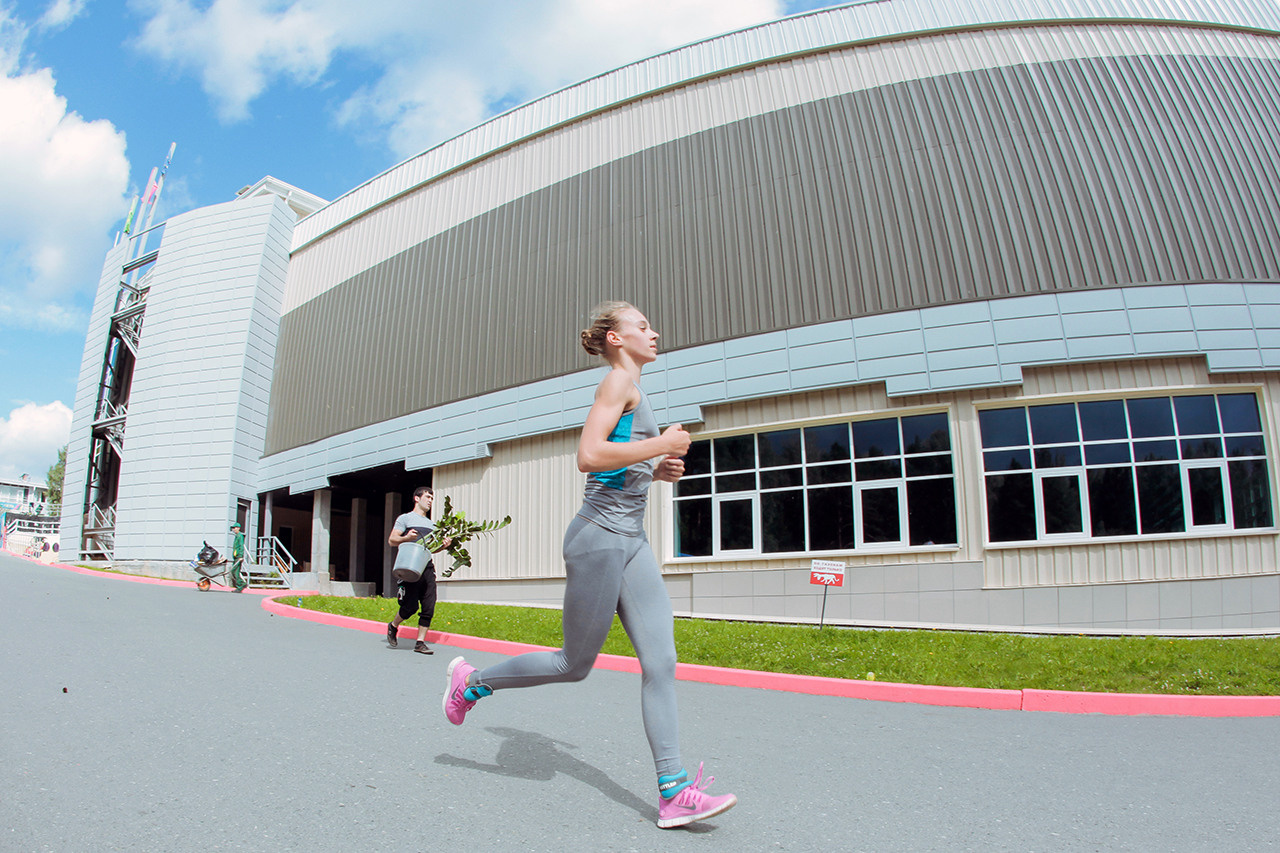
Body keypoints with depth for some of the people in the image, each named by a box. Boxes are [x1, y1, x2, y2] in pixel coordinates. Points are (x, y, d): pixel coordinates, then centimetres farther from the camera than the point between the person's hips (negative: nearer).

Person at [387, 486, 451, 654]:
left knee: (429, 607, -3)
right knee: (411, 606, -7)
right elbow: (392, 540, -2)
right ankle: (393, 627, 22)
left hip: (428, 568, 6)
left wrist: (443, 545, 7)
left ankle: (420, 643, 5)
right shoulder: (406, 518, 6)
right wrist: (406, 538, -21)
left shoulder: (430, 524, 25)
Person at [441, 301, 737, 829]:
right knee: (575, 664, 4)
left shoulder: (632, 390, 20)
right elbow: (589, 456, -23)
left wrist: (659, 471, 11)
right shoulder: (618, 381, -9)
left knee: (661, 661, 0)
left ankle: (673, 793, 4)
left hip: (632, 542, 9)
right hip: (599, 537, -9)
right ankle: (472, 681, 26)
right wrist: (662, 445, -16)